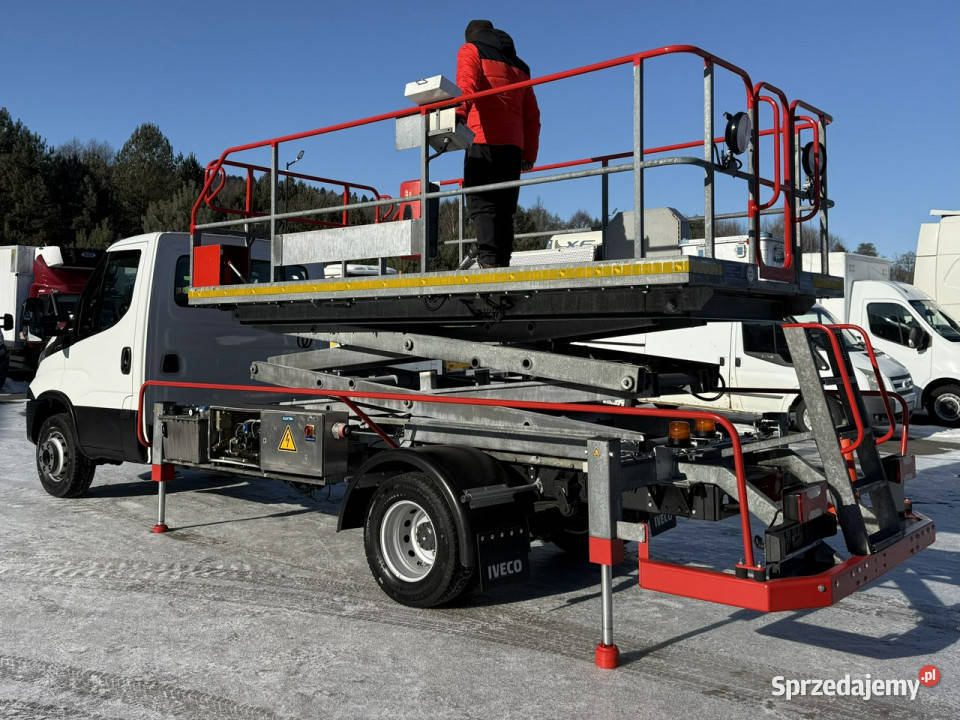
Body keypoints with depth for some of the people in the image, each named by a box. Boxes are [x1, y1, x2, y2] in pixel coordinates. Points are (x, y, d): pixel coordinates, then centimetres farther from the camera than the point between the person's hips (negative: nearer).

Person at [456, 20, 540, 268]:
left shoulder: (471, 50, 12)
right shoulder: (518, 66, 28)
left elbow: (467, 84, -12)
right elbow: (532, 115, 23)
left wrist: (459, 114, -27)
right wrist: (529, 154, 24)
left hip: (483, 142, -6)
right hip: (513, 146, 6)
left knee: (481, 204, -12)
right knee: (504, 209, 8)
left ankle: (489, 260, -25)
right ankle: (503, 262, 2)